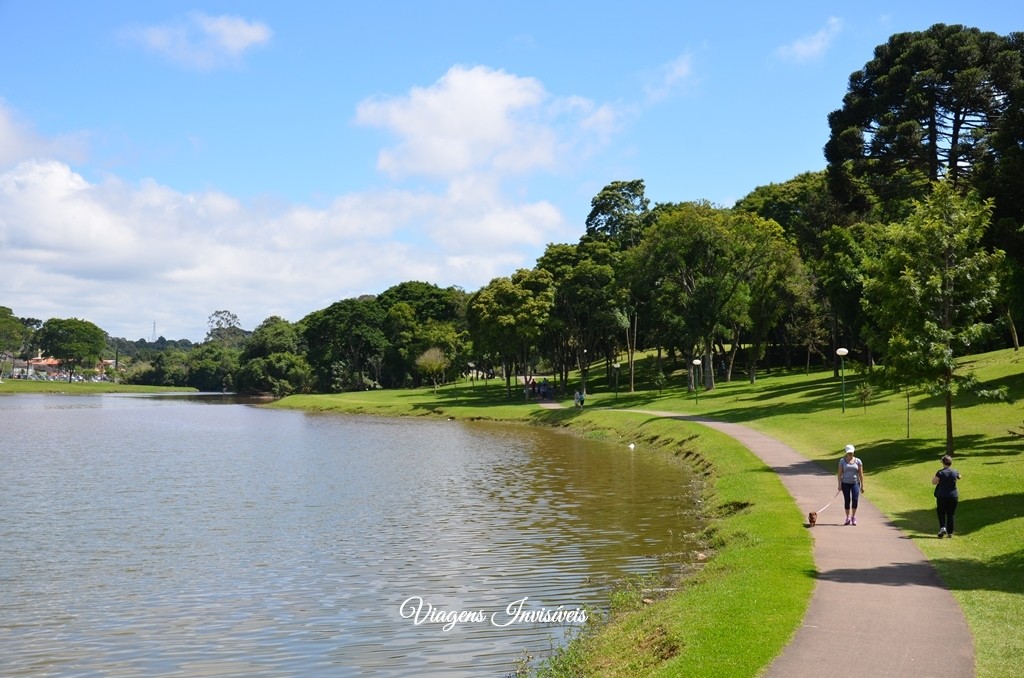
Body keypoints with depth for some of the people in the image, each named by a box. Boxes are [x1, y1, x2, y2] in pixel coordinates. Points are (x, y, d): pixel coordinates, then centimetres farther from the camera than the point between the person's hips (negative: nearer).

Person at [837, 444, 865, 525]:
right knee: (847, 500, 1)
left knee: (855, 499, -14)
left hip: (855, 483, 0)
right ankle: (848, 518, 11)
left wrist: (862, 485, 2)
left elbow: (861, 474, 4)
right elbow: (839, 473, 3)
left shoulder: (858, 461, 2)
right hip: (845, 483, 0)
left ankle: (854, 516, 2)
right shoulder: (842, 461, 2)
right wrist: (839, 484, -3)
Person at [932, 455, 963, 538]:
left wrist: (933, 477, 7)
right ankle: (950, 533, 10)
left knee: (941, 513, 10)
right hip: (953, 496, 3)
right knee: (950, 514, 9)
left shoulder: (940, 472, -11)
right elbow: (959, 477, 24)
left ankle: (942, 527, -11)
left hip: (942, 496, -3)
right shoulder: (955, 472, 2)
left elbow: (934, 482, -14)